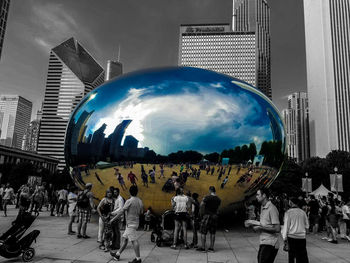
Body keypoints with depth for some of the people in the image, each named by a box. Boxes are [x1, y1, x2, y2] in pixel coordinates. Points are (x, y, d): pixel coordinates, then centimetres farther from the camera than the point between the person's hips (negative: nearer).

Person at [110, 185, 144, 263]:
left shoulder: (129, 201, -15)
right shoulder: (140, 201, 5)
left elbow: (121, 211, -13)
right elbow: (141, 212, 9)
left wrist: (113, 219, -6)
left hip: (131, 223, -8)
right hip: (136, 222, 8)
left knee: (134, 240, -5)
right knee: (125, 239, 16)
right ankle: (117, 254, 26)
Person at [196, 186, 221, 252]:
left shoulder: (207, 197, -12)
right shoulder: (218, 199, 5)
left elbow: (201, 206, -14)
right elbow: (217, 207, 13)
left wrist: (201, 214, -1)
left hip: (207, 215, -5)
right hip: (215, 216, 6)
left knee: (203, 232, 2)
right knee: (212, 233, 11)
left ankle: (203, 248, 3)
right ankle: (211, 248, 13)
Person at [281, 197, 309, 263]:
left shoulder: (288, 212, -8)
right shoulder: (303, 212, 2)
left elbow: (286, 226, -8)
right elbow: (307, 226, 9)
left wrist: (284, 238, -2)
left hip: (292, 237, -3)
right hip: (302, 237, 3)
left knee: (291, 255, 7)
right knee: (303, 256, 8)